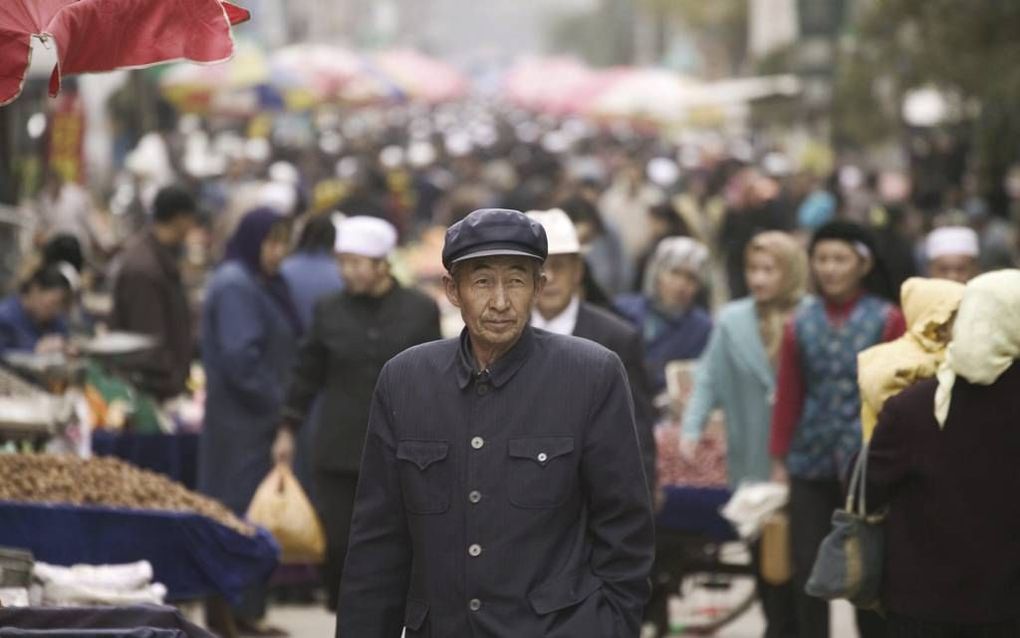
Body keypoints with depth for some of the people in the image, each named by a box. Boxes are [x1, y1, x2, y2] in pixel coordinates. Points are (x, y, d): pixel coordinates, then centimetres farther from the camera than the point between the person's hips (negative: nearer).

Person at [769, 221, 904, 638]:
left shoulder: (887, 320, -3)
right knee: (808, 572, 3)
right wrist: (779, 460, 5)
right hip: (810, 464, 2)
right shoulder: (800, 322, 5)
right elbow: (788, 396, 7)